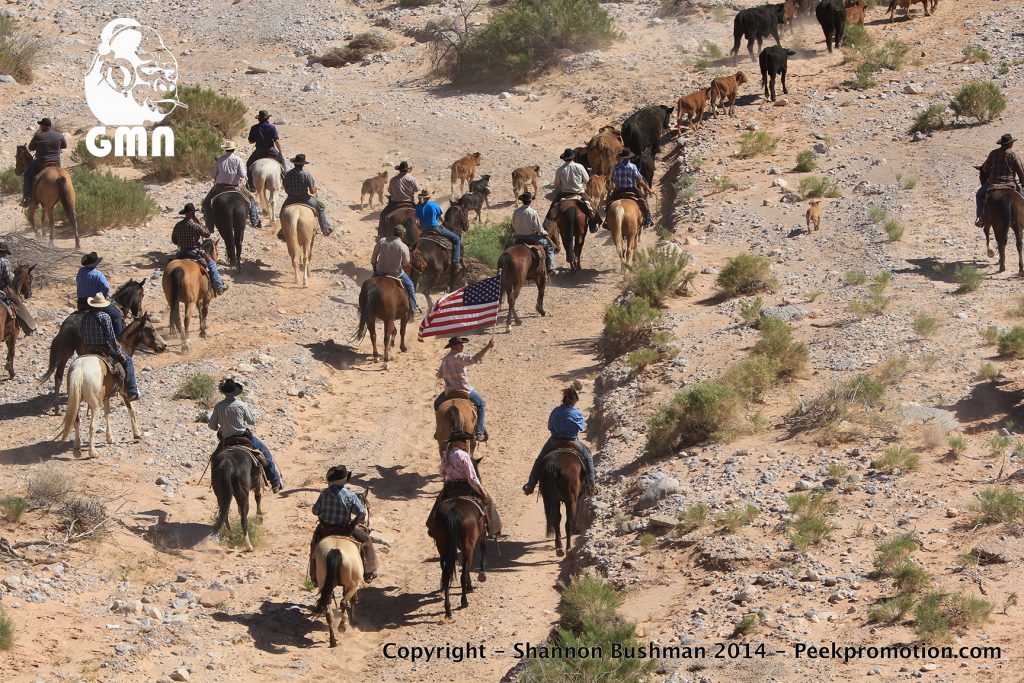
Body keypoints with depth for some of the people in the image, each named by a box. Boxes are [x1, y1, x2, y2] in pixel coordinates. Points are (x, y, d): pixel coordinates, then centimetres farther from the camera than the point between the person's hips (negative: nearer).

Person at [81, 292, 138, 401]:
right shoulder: (104, 317, -13)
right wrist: (119, 352, -7)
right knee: (127, 361, 8)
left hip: (89, 350, 7)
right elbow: (111, 337, -15)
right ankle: (132, 391, -2)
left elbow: (83, 336, 11)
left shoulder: (85, 317, 6)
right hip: (104, 349, -7)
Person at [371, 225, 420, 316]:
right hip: (396, 273, -3)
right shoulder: (403, 247, -20)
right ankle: (413, 309, 25)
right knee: (410, 286, 21)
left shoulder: (381, 241, -11)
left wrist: (374, 268, 17)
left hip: (380, 271, 3)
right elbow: (406, 263, -6)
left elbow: (373, 258, -1)